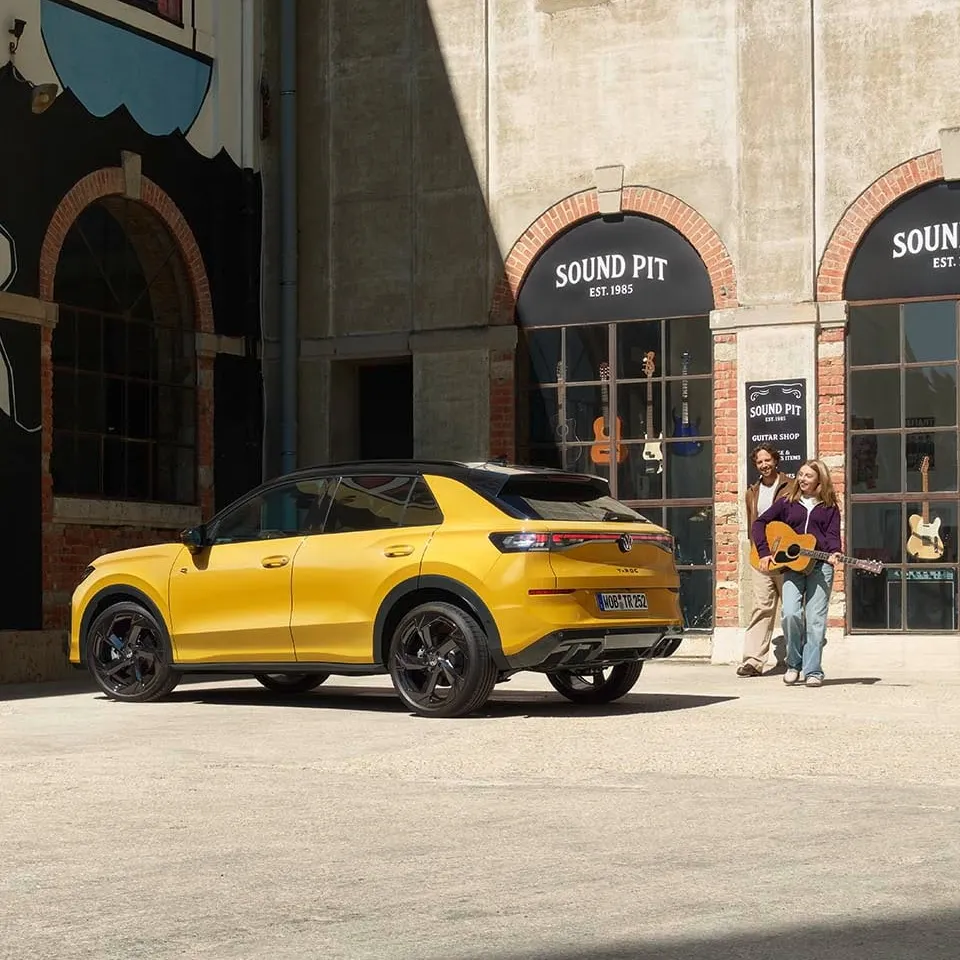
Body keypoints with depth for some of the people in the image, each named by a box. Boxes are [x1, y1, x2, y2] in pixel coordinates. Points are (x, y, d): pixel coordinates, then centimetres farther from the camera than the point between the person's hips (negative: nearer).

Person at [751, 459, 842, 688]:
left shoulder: (830, 507, 11)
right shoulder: (787, 502, 12)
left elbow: (832, 534, 2)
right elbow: (759, 523, 9)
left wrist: (834, 553, -20)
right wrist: (764, 552, -3)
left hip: (820, 565, 0)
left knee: (815, 619, -5)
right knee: (791, 613, -15)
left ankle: (812, 671, 1)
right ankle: (794, 665, 4)